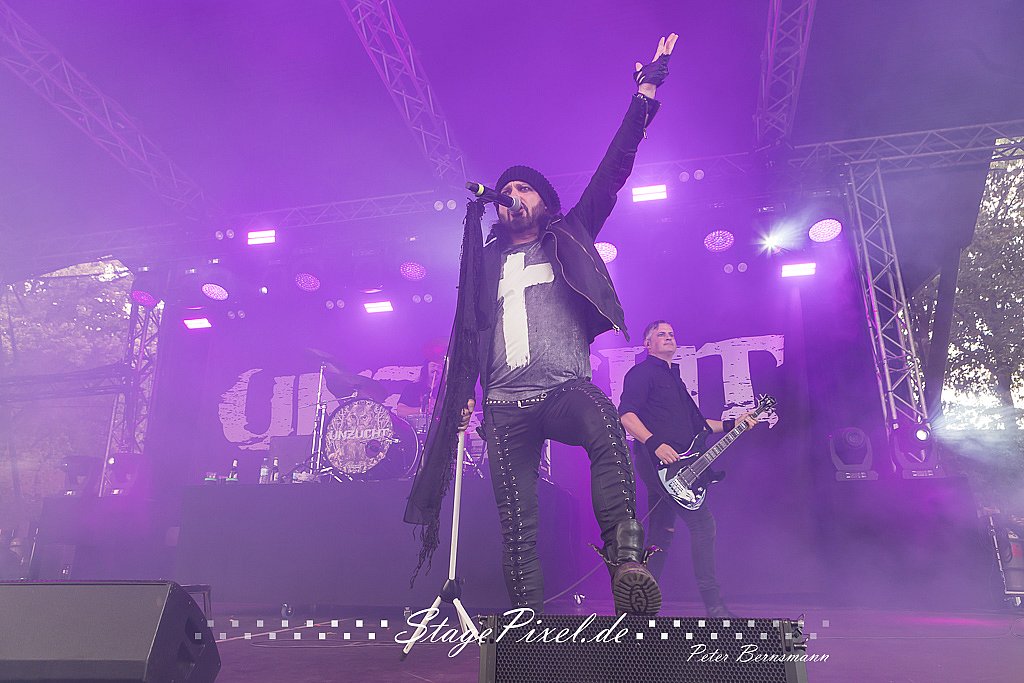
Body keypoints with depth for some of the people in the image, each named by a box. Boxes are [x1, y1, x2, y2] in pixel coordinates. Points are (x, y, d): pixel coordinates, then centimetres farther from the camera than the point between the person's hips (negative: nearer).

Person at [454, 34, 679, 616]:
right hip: (506, 404, 3)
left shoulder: (568, 238, 18)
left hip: (566, 388, -2)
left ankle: (628, 559, -40)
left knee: (605, 427, -37)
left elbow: (610, 174, 10)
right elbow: (469, 331, 18)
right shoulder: (487, 262, 22)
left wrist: (644, 96, 6)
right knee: (517, 524, -3)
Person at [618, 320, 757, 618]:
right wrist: (655, 443, -27)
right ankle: (714, 605, -12)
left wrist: (730, 425, 18)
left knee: (662, 533, 9)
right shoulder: (642, 372, -1)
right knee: (702, 523, -15)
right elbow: (626, 415, -14)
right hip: (656, 459, -9)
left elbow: (697, 423, 29)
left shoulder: (675, 378, 27)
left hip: (675, 465, 9)